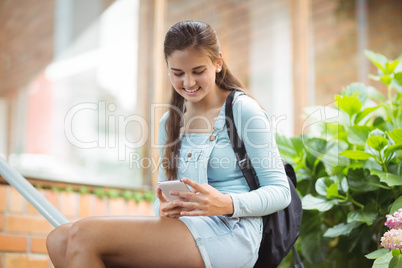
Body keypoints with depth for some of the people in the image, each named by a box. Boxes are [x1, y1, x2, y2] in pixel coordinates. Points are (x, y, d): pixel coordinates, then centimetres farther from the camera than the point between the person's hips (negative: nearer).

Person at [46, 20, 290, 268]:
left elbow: (280, 191, -2)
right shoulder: (170, 122, 18)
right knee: (60, 239, -14)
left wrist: (227, 204, -21)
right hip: (183, 228, 7)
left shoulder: (243, 110, 0)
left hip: (229, 234, -7)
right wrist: (164, 209, -5)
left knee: (85, 233, -23)